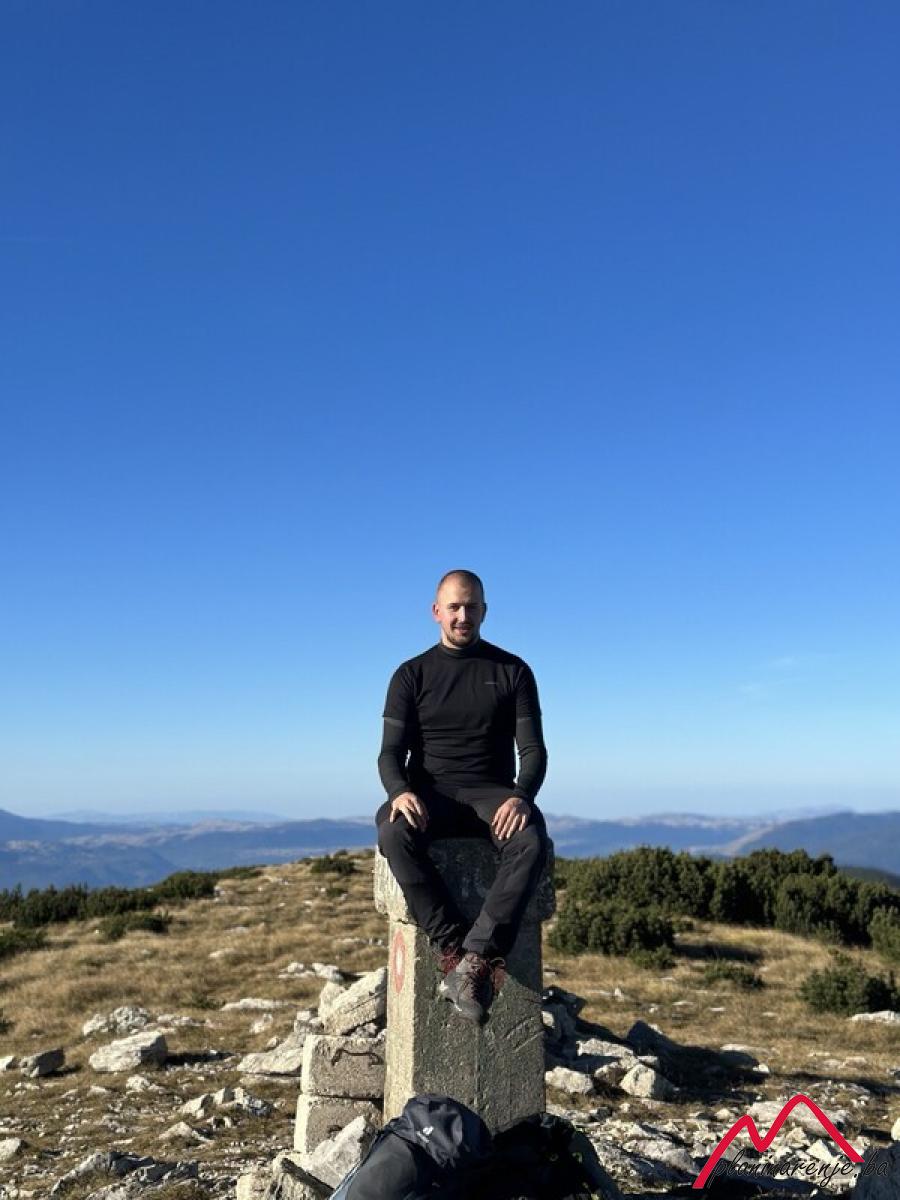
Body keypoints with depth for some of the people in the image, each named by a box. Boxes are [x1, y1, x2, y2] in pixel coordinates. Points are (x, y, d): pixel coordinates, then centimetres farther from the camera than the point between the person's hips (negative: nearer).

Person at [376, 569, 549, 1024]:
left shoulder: (512, 671, 9)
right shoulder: (411, 674, 10)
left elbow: (533, 750, 3)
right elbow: (391, 752, 3)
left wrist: (521, 796, -19)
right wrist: (400, 791, -22)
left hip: (492, 793, 0)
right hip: (429, 793, 0)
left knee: (531, 837, -35)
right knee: (394, 833, -35)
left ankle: (472, 957, -39)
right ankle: (455, 946, -34)